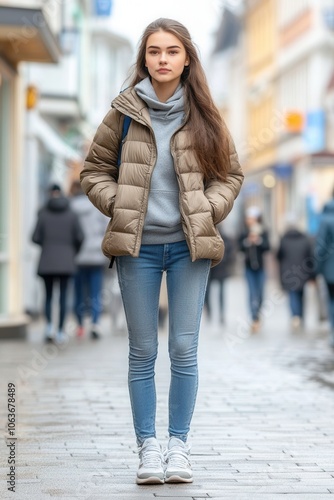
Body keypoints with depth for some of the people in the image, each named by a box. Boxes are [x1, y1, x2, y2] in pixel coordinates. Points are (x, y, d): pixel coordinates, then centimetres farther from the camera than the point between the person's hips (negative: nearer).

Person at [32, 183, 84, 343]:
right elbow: (79, 237, -5)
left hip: (47, 262, 0)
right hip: (66, 261, 0)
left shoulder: (43, 213, -3)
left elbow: (36, 237, -4)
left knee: (48, 295, 13)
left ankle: (49, 324, -7)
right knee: (63, 295, 6)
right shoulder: (71, 214, 0)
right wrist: (75, 251, 15)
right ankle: (60, 331, 1)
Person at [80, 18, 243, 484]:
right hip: (138, 246, 0)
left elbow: (231, 174, 11)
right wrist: (119, 207, -5)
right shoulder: (125, 111, 1)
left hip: (188, 245, 0)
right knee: (143, 350, 4)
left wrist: (208, 212, -4)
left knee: (184, 349, 0)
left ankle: (179, 444, 11)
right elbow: (95, 170, 8)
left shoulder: (203, 115, 3)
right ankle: (148, 446, 12)